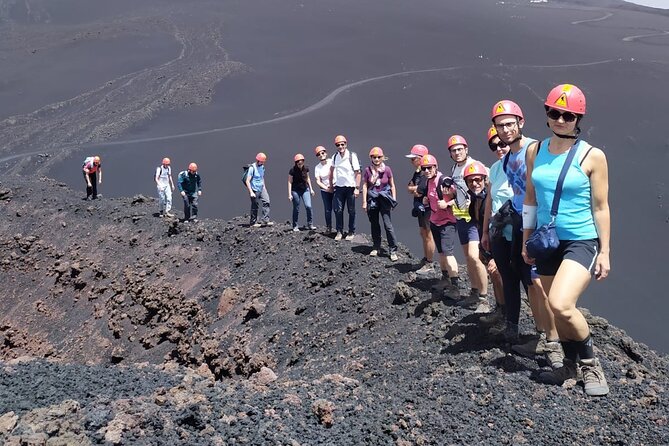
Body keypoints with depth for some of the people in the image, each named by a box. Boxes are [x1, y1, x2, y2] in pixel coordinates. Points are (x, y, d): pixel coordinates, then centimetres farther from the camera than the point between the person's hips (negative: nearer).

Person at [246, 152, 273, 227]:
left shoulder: (262, 167, 8)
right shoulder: (252, 168, -15)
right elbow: (247, 181, -17)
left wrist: (264, 187, 16)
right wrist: (251, 192, -21)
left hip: (262, 189, 7)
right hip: (254, 190, -7)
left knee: (266, 202, -9)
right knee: (255, 207, 2)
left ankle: (265, 220, -9)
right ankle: (253, 223, 14)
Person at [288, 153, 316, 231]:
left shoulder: (306, 168, -3)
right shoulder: (293, 170, -14)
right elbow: (290, 182, -10)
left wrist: (311, 189, 12)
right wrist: (289, 194, -14)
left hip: (305, 189, 3)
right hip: (295, 191, -3)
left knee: (308, 206, -10)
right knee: (296, 209, 2)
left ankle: (310, 224, 2)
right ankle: (295, 226, 13)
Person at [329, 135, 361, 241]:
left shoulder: (352, 156, -10)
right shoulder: (335, 157, 3)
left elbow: (357, 172, -10)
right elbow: (332, 170, 19)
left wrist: (357, 188, -13)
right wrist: (331, 184, 19)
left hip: (350, 187, -3)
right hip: (339, 187, 4)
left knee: (351, 211, 5)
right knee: (338, 210, 1)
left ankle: (351, 232, 15)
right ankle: (339, 232, 11)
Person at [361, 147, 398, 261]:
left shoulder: (387, 169, -3)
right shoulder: (368, 170, 0)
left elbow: (392, 185, 5)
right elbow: (365, 186, 3)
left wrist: (394, 200, 1)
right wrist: (364, 202, 0)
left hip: (384, 199, -2)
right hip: (372, 200, 2)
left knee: (388, 224, -8)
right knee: (374, 225, 12)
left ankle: (393, 250, -4)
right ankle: (376, 247, 26)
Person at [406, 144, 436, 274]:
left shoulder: (426, 174, -20)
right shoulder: (417, 172, 11)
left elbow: (419, 191, -23)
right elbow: (409, 188, 11)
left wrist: (412, 189, -3)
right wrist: (415, 189, -9)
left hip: (427, 208, -10)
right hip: (420, 208, 10)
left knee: (428, 235, -3)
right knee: (423, 233, 18)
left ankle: (429, 265, 3)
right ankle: (425, 259, 30)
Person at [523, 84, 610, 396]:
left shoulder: (592, 156, -9)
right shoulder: (535, 152, 4)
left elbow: (601, 208, -6)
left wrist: (604, 253, -6)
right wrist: (526, 241, 12)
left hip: (582, 242, -5)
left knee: (561, 305, -23)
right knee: (557, 311, 13)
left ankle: (590, 364, 1)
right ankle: (571, 366, 33)